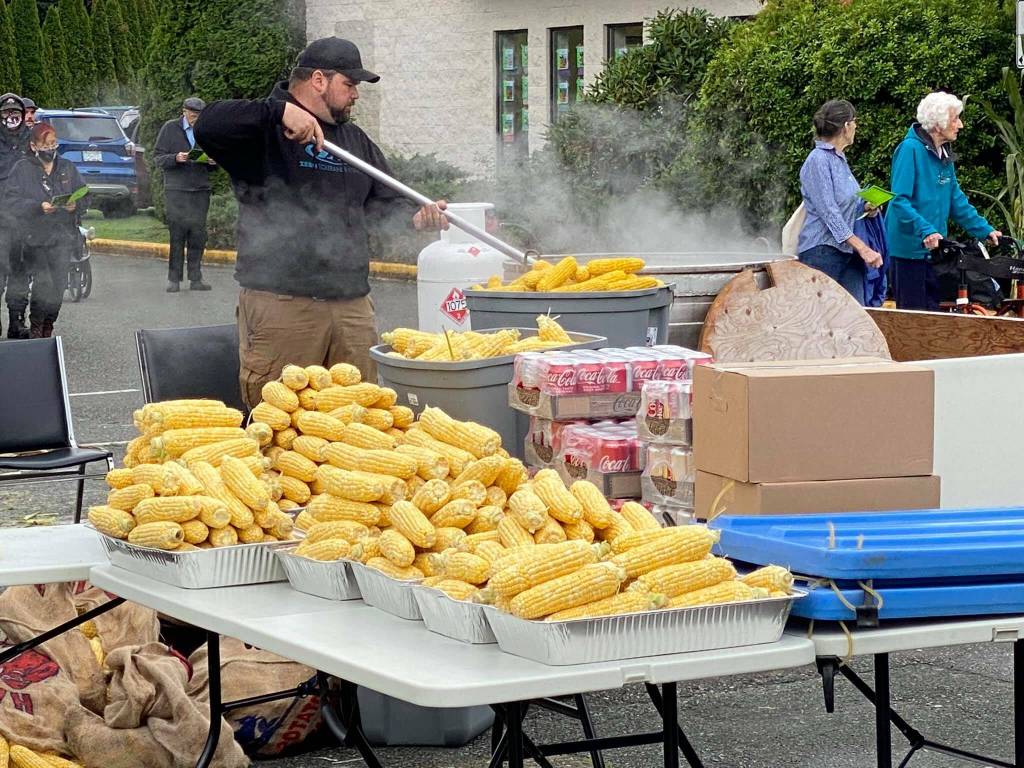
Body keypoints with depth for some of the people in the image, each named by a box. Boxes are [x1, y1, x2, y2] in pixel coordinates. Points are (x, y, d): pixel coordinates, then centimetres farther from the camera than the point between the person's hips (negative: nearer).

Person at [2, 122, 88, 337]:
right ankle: (36, 327, 2)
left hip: (63, 237, 4)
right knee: (43, 283, -14)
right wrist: (38, 207, -21)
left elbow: (84, 196, 11)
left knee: (59, 286, 2)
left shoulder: (68, 168, 13)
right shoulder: (22, 169, 1)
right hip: (35, 237, -3)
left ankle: (48, 327, 17)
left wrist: (76, 204, -12)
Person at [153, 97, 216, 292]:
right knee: (177, 234, -6)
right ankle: (174, 279, -1)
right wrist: (176, 158, -17)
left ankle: (196, 278, 5)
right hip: (176, 190, -3)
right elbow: (157, 156, 1)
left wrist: (212, 162, -1)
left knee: (198, 236, 0)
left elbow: (211, 166, 23)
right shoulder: (170, 128, 4)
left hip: (201, 190, 3)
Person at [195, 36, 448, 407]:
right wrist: (280, 110, -27)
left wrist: (414, 216, 0)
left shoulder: (355, 139, 21)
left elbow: (383, 202, 23)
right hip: (281, 304, -7)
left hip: (352, 304, 7)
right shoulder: (265, 131, -2)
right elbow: (208, 125, -19)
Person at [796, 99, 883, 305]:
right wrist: (862, 247, -20)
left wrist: (865, 208, 7)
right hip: (822, 250, -9)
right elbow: (829, 213, -17)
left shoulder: (840, 159, 17)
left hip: (848, 252, 9)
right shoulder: (818, 160, -11)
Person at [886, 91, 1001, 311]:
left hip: (933, 249, 8)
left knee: (932, 309, 11)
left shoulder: (944, 155, 11)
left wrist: (985, 230, 13)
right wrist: (926, 231, -32)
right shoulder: (910, 149, -15)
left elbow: (956, 200, 19)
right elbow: (899, 200, -22)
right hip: (909, 248, -8)